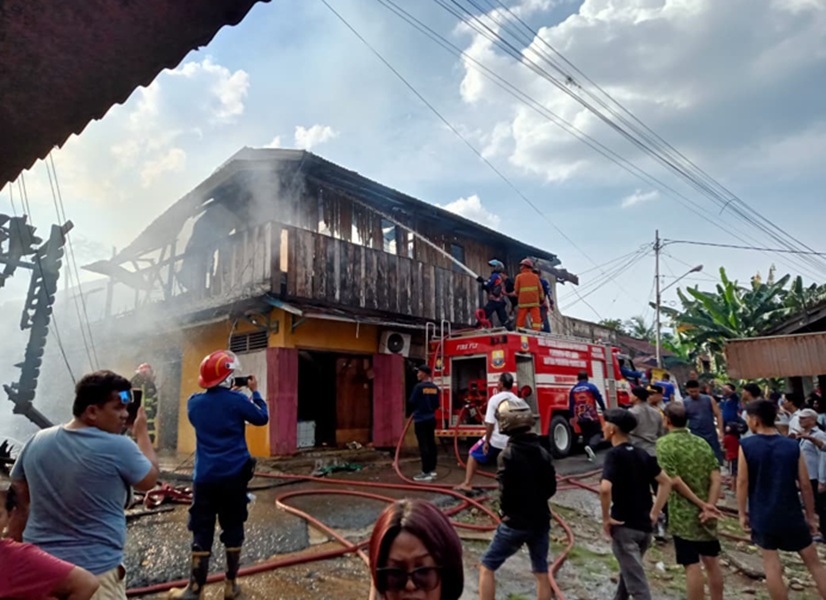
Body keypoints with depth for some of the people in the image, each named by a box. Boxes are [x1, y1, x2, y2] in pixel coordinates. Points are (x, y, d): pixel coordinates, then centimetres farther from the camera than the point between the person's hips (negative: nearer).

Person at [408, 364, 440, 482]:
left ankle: (426, 472, -2)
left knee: (424, 446, -4)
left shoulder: (419, 387, -15)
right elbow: (436, 404, 11)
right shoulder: (434, 387, 7)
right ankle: (432, 470, 18)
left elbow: (411, 403, -12)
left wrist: (417, 409, 9)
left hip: (420, 419, -7)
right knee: (431, 444, 11)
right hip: (431, 419, 7)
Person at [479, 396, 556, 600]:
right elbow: (551, 488, 6)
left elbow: (505, 491, -17)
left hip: (515, 523, -5)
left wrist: (506, 512, 1)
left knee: (487, 567, 9)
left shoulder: (508, 454, -18)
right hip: (540, 521, 6)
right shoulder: (543, 453, 0)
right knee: (542, 573, 17)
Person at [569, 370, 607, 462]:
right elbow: (599, 399, -3)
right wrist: (604, 410, 9)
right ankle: (591, 447, -23)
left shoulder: (573, 389, 6)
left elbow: (571, 404, 8)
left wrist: (572, 417, 16)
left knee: (586, 435, 15)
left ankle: (590, 455, 15)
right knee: (596, 433, 5)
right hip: (592, 416, -4)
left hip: (580, 417, 4)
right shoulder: (591, 387, -4)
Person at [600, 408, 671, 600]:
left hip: (624, 526, -7)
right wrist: (654, 514, 11)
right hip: (645, 525, 8)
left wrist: (606, 518, -16)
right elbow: (665, 482, 11)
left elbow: (605, 488, -29)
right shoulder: (642, 454, 6)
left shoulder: (614, 454, -15)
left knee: (636, 582, -1)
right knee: (628, 572, 26)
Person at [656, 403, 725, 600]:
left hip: (683, 515, -6)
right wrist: (709, 506, -7)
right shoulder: (702, 442, 5)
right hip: (706, 513, 6)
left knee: (692, 566, 2)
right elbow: (716, 478, -3)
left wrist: (701, 504, -12)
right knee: (711, 561, 19)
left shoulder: (664, 443, -11)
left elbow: (674, 480, -18)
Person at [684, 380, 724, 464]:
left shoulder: (709, 400, -2)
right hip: (695, 436, -1)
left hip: (711, 434, 1)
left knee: (718, 458, 7)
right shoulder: (684, 403, -4)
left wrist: (720, 431, -7)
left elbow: (718, 415, 0)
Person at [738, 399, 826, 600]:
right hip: (792, 515, 2)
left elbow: (742, 482, -9)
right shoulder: (792, 445, -4)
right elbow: (805, 485, 0)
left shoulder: (746, 445, -10)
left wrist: (742, 513, 1)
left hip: (762, 516, -2)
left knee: (771, 565, 8)